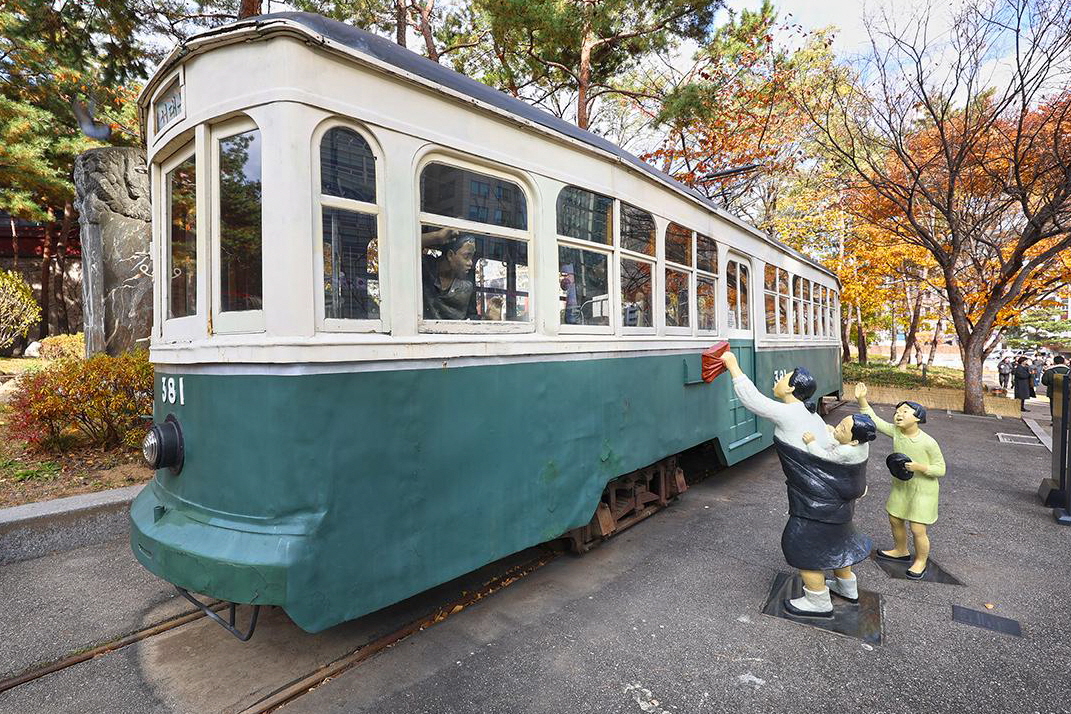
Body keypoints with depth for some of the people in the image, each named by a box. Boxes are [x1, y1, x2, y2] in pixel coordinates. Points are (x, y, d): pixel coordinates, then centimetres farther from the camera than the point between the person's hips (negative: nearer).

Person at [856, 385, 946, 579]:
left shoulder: (928, 442, -22)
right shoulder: (896, 432, -11)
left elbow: (940, 469, -13)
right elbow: (873, 419, -15)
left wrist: (919, 467, -30)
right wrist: (861, 399, -27)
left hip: (923, 490, -5)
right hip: (901, 486, 6)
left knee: (918, 530, 0)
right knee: (895, 520, 19)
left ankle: (921, 561, 28)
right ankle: (901, 551, 44)